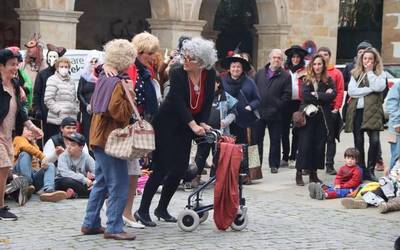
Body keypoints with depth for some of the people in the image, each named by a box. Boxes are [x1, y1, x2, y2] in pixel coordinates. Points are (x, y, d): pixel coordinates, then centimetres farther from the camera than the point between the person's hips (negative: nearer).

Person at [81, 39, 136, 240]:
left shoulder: (104, 79, 11)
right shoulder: (118, 83, -16)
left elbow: (93, 105, 22)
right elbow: (120, 113, -22)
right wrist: (130, 93, -19)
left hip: (99, 137, 10)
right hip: (111, 138, -10)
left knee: (101, 182, 16)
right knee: (119, 185, -5)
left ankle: (91, 223, 20)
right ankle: (114, 227, -3)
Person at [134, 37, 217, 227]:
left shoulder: (210, 75, -3)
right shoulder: (177, 73, -18)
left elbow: (207, 102, 1)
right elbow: (179, 102, -25)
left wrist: (203, 123, -13)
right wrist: (193, 125, -33)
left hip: (185, 128, 5)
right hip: (166, 125, -5)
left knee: (180, 169, 5)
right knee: (162, 168, -8)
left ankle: (162, 209, 20)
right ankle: (143, 210, 1)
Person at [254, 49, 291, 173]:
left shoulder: (285, 76, -1)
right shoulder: (260, 73, 10)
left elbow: (287, 94, -6)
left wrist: (277, 106, -13)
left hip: (275, 114, -3)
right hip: (258, 112, 3)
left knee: (275, 140, 5)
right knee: (257, 138, 7)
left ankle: (274, 164, 14)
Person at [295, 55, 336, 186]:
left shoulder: (328, 80, 9)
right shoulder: (307, 80, 3)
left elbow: (332, 95, -6)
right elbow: (305, 95, -13)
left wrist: (316, 96, -12)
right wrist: (324, 95, -11)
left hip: (322, 117, 2)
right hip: (308, 116, -2)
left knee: (319, 145, 3)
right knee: (305, 144, -5)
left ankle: (313, 173, 12)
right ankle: (299, 173, -1)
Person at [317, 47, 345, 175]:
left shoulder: (336, 73, 5)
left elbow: (340, 91, 1)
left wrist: (337, 107, -8)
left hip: (331, 110, -1)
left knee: (330, 139, 2)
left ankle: (329, 165, 7)